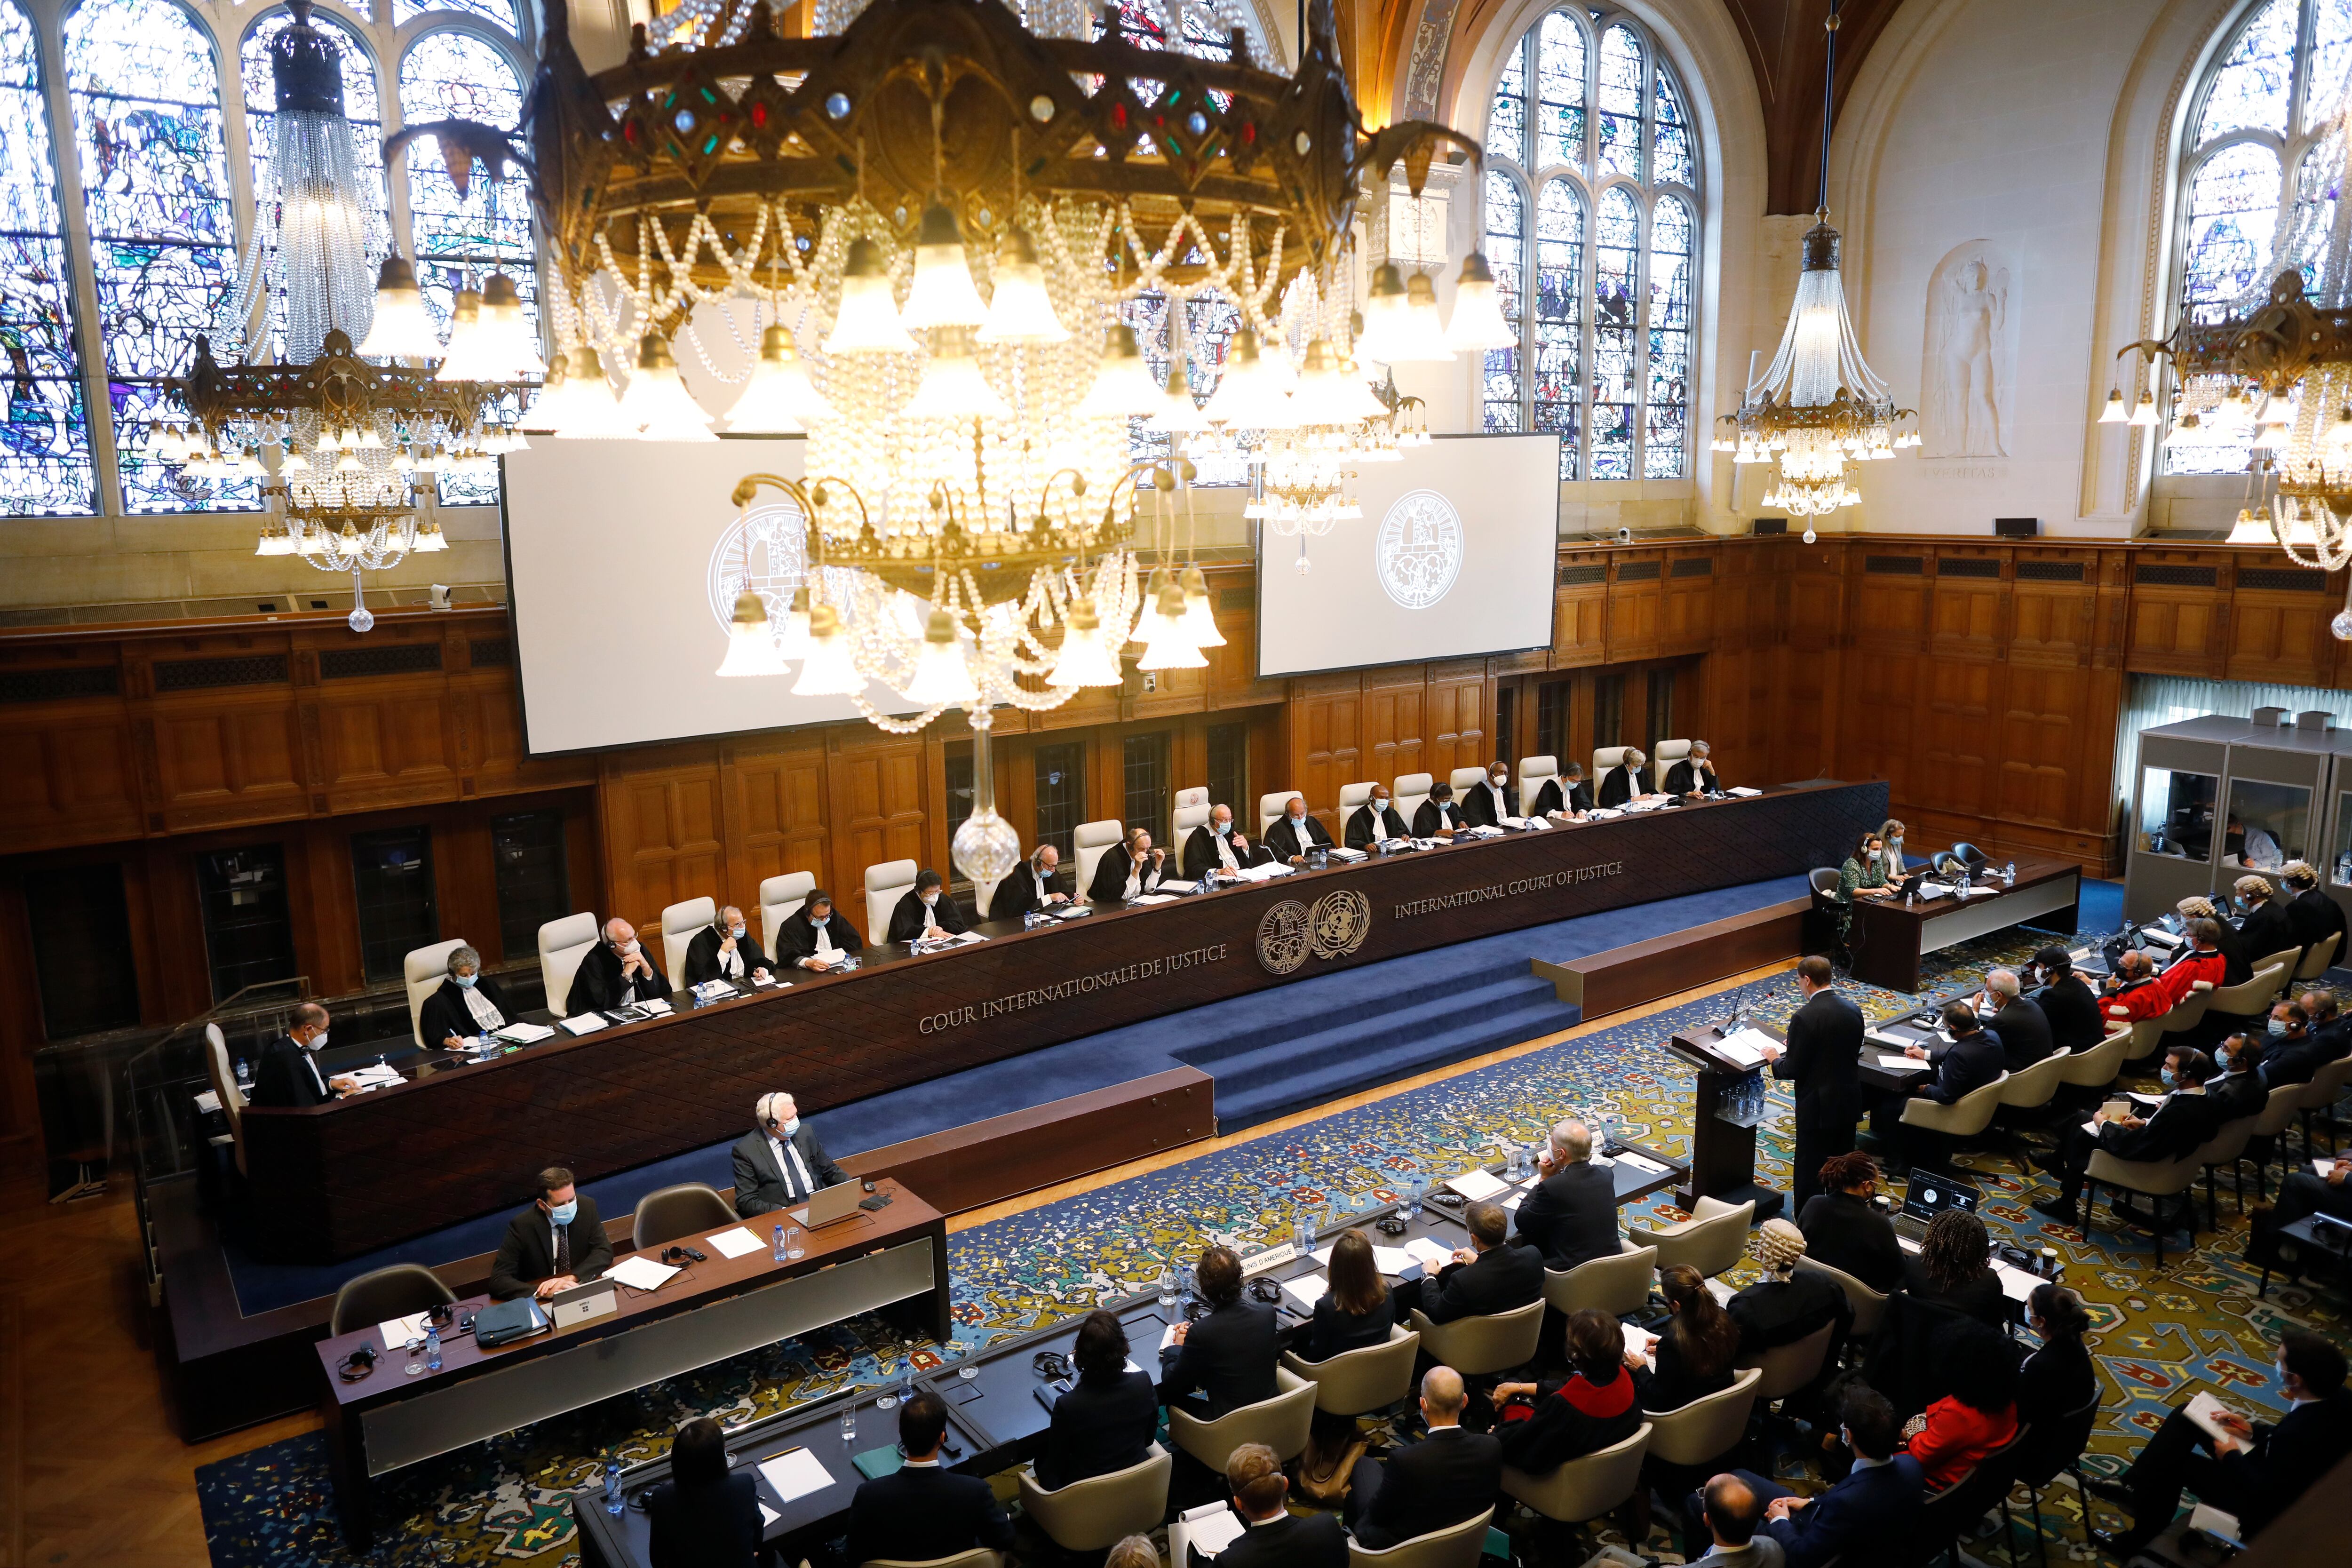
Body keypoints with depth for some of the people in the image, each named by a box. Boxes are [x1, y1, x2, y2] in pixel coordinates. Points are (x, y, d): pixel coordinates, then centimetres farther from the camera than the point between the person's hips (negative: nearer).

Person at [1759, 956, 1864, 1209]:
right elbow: (1853, 1054, 11)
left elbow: (1792, 1070, -19)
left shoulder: (1804, 1018, -21)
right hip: (1850, 1102, 7)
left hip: (1817, 1106, -6)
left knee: (1811, 1170, 7)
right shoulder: (1853, 1010, -1)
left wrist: (1775, 1058, 3)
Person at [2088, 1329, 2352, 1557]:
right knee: (2186, 1415, 5)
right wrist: (2254, 1431, 1)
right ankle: (2134, 1487, 12)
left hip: (2268, 1505, -8)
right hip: (2278, 1473, 8)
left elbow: (2264, 1493, -28)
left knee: (2174, 1461, 2)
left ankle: (2139, 1540, 24)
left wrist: (2231, 1456, -13)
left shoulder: (2301, 1433, -39)